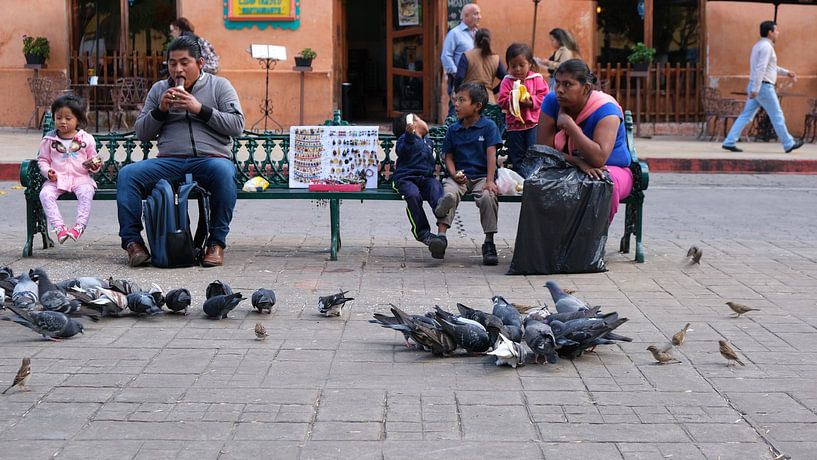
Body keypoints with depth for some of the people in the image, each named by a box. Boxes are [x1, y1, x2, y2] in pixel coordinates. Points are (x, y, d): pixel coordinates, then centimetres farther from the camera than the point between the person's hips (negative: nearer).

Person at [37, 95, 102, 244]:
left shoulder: (86, 139, 7)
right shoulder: (49, 140, 9)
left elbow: (93, 158, 16)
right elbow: (42, 159, 14)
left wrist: (95, 165, -7)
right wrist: (48, 171, -6)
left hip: (81, 177, -1)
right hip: (56, 179, 1)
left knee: (86, 192, -34)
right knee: (45, 194, -28)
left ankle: (80, 226, -34)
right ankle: (59, 227, -32)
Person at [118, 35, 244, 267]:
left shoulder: (219, 86, 14)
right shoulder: (159, 89, 21)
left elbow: (237, 124, 1)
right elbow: (141, 133, 18)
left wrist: (200, 109, -6)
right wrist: (160, 110, 1)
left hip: (210, 158, -3)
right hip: (169, 160, 3)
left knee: (222, 171, -38)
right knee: (128, 174, -23)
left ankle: (217, 242, -27)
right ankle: (133, 241, -16)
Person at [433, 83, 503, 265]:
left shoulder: (488, 126, 3)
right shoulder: (453, 129, 12)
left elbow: (491, 155, -5)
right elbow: (449, 157, 11)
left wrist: (490, 181, -16)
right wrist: (455, 174, -10)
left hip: (481, 176, -2)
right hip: (459, 176, 2)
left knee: (488, 196, -33)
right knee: (448, 194, -31)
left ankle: (489, 243, -23)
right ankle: (441, 236, -32)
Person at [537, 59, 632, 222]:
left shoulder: (606, 109, -21)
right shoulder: (552, 102, -8)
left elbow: (599, 158, -35)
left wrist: (568, 123, -30)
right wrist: (580, 163, -28)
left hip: (611, 169, -2)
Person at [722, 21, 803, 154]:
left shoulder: (759, 45, 18)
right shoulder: (766, 47, -14)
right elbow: (760, 69, -22)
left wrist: (786, 72, 33)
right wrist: (755, 89, -27)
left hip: (756, 87, 9)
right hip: (764, 87, -9)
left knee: (746, 116, 6)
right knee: (777, 117, 1)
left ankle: (729, 142, 0)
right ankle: (789, 144, 11)